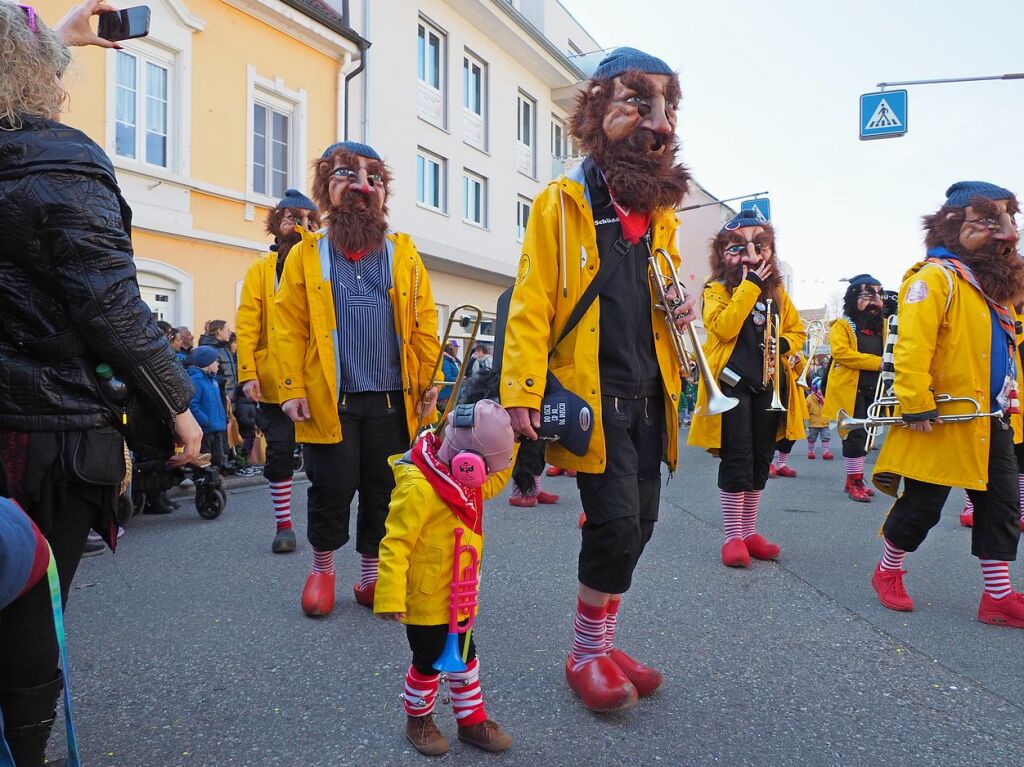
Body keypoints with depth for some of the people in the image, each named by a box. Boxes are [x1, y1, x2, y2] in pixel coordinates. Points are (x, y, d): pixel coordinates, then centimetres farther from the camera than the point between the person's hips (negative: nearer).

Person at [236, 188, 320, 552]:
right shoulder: (260, 270, 6)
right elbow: (247, 327, -2)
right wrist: (247, 374, -10)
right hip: (274, 381, 0)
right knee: (279, 452, 6)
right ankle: (283, 525, 20)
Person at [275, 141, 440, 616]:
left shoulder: (403, 255, 9)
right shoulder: (306, 255, 5)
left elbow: (424, 325, 5)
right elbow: (291, 328, 0)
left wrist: (429, 382, -3)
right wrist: (293, 388, -8)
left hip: (392, 399, 2)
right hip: (330, 399, -1)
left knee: (384, 492, 8)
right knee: (331, 490, 5)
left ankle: (371, 576, 25)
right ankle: (322, 569, 29)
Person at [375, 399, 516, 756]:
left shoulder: (466, 479, -1)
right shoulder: (418, 488, -30)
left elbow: (492, 484, 20)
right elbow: (395, 545, -28)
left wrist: (509, 447, 7)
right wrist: (390, 597, -28)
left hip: (459, 599, 8)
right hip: (425, 602, -8)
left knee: (464, 659, 21)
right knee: (428, 663, 12)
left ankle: (472, 720, 38)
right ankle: (418, 720, 38)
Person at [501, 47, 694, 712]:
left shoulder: (660, 211, 16)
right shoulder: (561, 203, -4)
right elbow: (532, 303, -9)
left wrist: (682, 309, 3)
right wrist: (522, 390, -18)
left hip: (648, 395, 7)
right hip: (590, 394, -7)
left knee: (638, 522, 9)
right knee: (616, 522, -11)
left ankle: (601, 643, 28)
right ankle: (587, 655, 13)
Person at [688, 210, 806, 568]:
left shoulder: (776, 291, 14)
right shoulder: (717, 290, -1)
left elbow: (797, 329, 18)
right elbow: (723, 327, -18)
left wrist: (784, 344, -4)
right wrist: (749, 284, -15)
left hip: (769, 383, 5)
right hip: (733, 381, -5)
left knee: (761, 459, 10)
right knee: (737, 457, -7)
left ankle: (749, 530, 22)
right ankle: (732, 536, 4)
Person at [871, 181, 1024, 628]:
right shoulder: (935, 277, -13)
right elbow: (911, 348, -22)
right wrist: (917, 406, -25)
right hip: (944, 422, -9)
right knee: (920, 507, 3)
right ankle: (887, 573, 25)